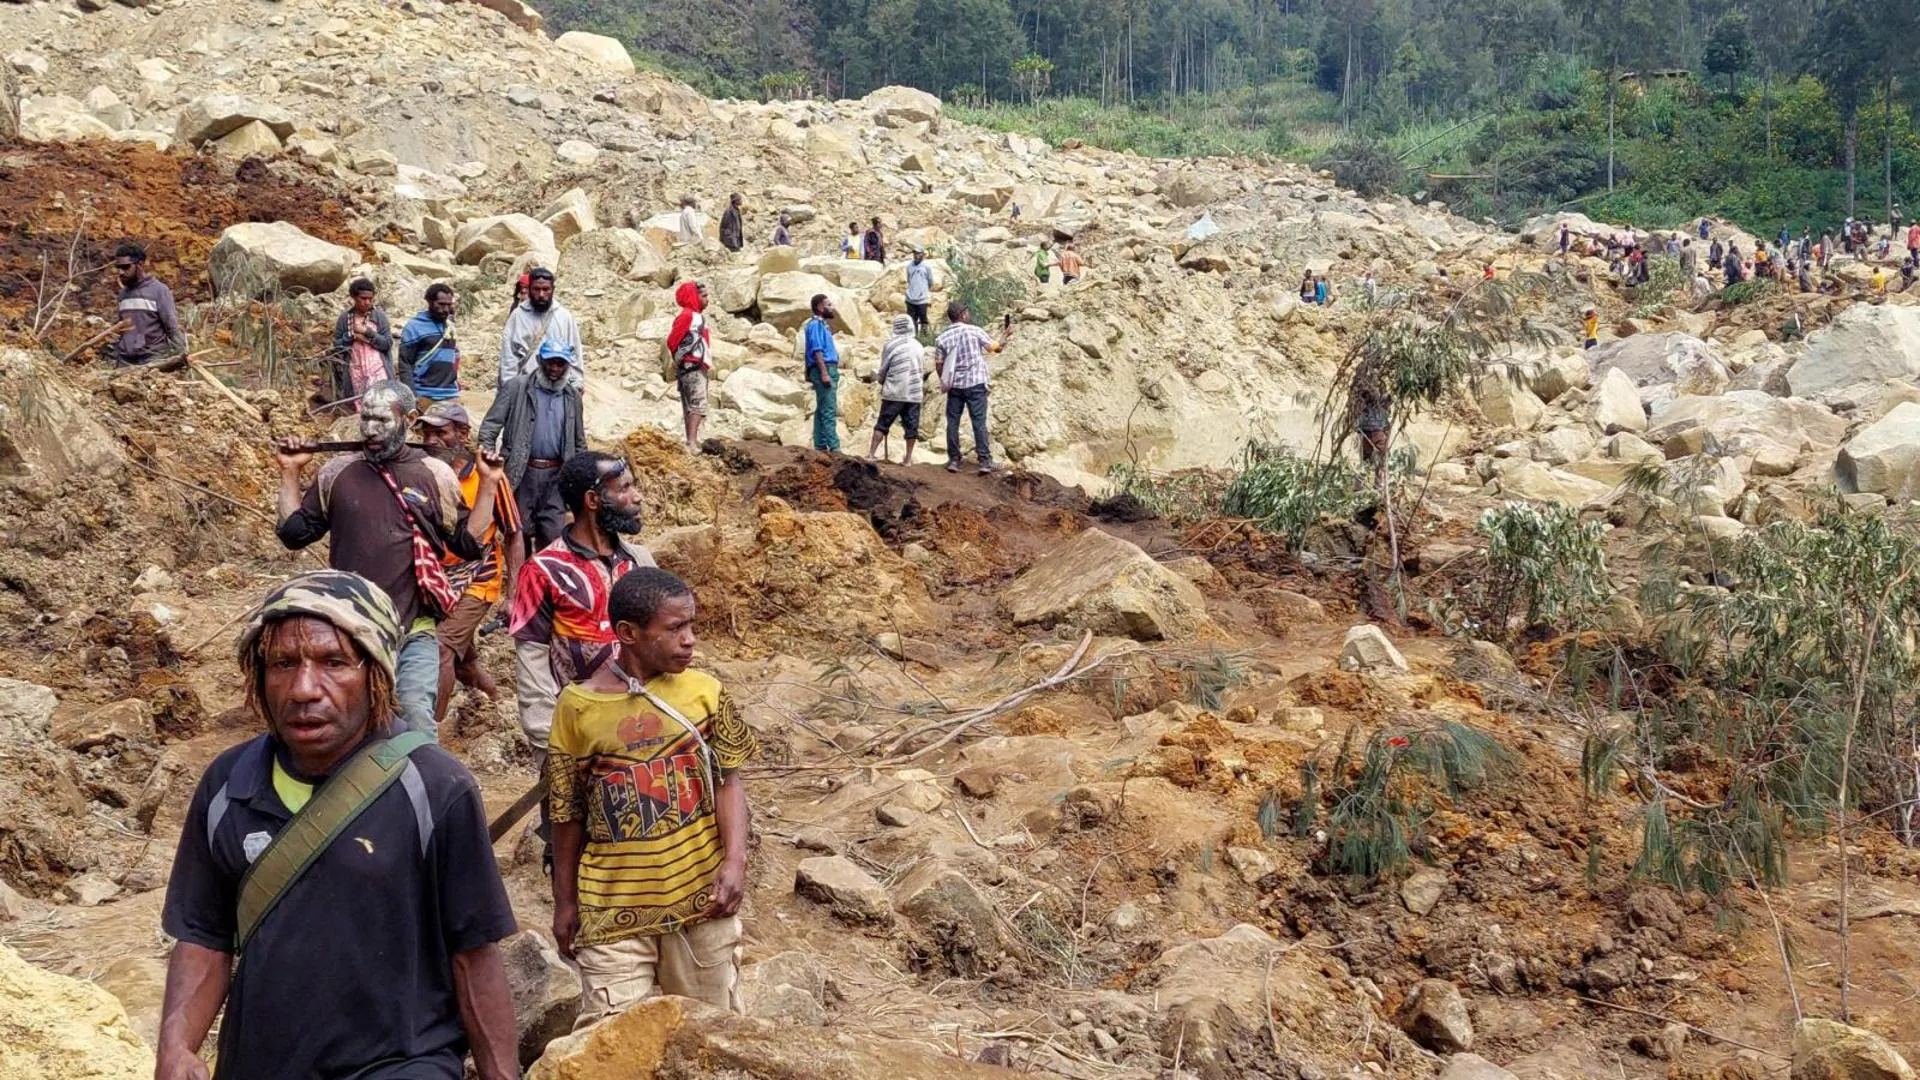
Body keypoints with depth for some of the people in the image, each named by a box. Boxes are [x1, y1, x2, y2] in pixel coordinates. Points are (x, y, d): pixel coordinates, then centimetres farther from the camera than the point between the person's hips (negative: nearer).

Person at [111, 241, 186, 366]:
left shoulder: (159, 290, -6)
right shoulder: (123, 293, 13)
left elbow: (173, 329, -9)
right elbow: (120, 332, 21)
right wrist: (116, 361, 17)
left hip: (153, 361, -6)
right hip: (125, 362, 6)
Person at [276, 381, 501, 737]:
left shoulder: (435, 475, 0)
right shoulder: (337, 472, 4)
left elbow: (469, 544, 2)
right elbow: (295, 533, 9)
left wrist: (487, 483, -4)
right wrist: (290, 472, 5)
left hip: (413, 631, -2)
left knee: (416, 721, -9)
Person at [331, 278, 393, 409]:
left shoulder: (379, 316, 2)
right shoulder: (344, 318, 5)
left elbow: (387, 343, -3)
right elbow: (337, 346, 7)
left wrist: (368, 332, -11)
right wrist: (352, 336, -8)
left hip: (378, 372, -1)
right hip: (356, 373, 1)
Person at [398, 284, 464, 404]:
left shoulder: (450, 326, 13)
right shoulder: (414, 327, -3)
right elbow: (404, 364, -6)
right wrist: (411, 396, -12)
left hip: (450, 395, 5)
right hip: (424, 396, -5)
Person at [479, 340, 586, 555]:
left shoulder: (572, 396, 10)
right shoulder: (518, 388, -3)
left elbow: (579, 441, 19)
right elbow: (490, 426, -4)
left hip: (556, 474, 3)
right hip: (522, 472, -3)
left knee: (553, 533, 0)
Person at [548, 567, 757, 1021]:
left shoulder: (704, 692, -3)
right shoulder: (578, 706, -6)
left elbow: (728, 781, 1)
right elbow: (567, 812, 2)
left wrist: (735, 862, -12)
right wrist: (565, 902, 6)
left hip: (700, 894, 2)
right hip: (613, 904, -1)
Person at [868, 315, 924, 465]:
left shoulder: (890, 344, -4)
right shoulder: (917, 346, 9)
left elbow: (884, 368, 1)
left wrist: (881, 381, 20)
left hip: (894, 392, -3)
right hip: (914, 392, 3)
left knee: (883, 423, 2)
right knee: (911, 425, 5)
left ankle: (872, 452, 2)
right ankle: (908, 458, 7)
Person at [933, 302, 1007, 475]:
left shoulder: (942, 337, 1)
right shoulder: (975, 331, -6)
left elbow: (938, 364, 3)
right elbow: (994, 347, 5)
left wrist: (945, 382, 19)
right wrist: (1003, 344, 26)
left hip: (954, 386, 2)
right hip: (975, 384, -2)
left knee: (952, 423, 9)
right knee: (979, 422, -2)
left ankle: (953, 460, 9)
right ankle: (985, 461, -5)